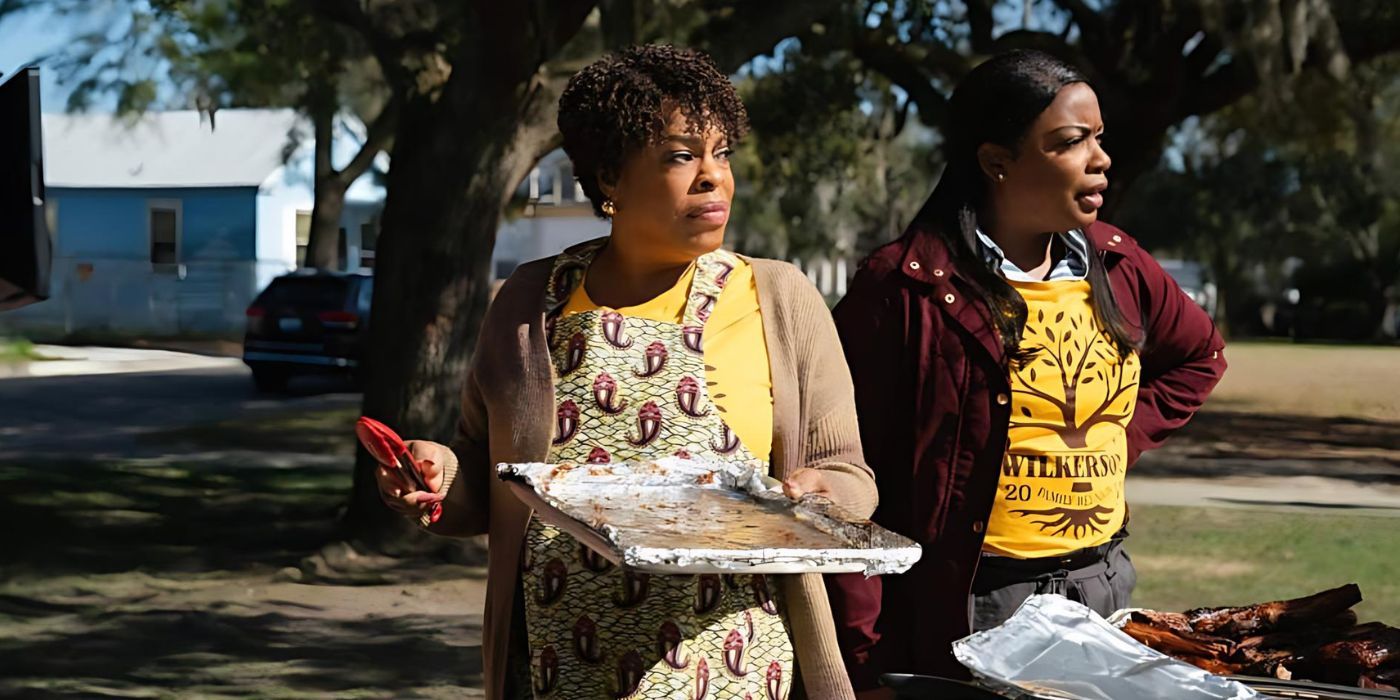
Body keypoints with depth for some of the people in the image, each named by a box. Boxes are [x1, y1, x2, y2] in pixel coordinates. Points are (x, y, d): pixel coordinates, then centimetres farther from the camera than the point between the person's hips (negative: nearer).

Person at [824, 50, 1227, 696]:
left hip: (1102, 589, 6)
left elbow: (1198, 356, 26)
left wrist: (1121, 439, 9)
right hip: (960, 608, -6)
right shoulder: (903, 287, -13)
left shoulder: (1118, 268, 5)